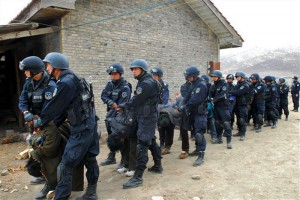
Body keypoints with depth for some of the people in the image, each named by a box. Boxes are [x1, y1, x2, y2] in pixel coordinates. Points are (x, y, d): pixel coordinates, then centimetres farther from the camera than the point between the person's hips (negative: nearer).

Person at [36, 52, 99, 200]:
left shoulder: (66, 83, -17)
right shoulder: (72, 79, 12)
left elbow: (54, 107, -11)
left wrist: (40, 122, 4)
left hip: (81, 128, -10)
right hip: (90, 124, 10)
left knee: (66, 165, -1)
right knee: (90, 159, 16)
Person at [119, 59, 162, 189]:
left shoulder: (146, 84, -19)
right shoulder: (145, 82, 13)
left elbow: (135, 101, -18)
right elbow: (138, 100, 12)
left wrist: (123, 106, -3)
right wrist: (125, 106, 1)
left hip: (146, 118, -10)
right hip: (148, 117, 10)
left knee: (141, 145, -11)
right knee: (151, 141, 20)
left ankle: (137, 177, -8)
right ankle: (158, 166, 34)